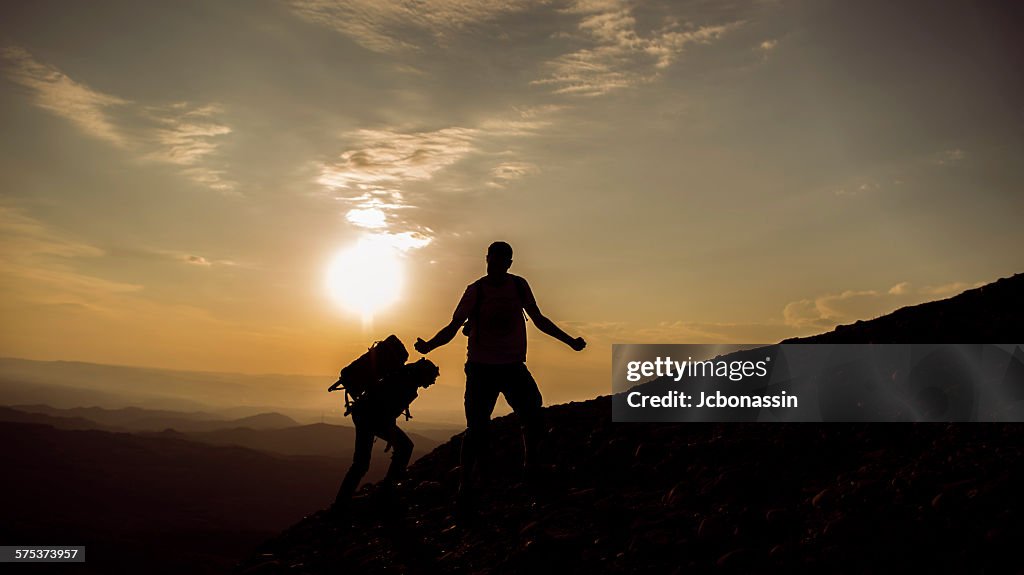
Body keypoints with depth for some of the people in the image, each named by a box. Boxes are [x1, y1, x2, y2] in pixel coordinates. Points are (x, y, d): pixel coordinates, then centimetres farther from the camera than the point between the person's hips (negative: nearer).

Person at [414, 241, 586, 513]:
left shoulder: (519, 286, 2)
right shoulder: (476, 291, -7)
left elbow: (539, 320, 14)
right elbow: (453, 327, -8)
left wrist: (570, 341, 15)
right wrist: (429, 345, -27)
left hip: (514, 367, 3)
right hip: (481, 368, -3)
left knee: (534, 422, -4)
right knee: (477, 429, -9)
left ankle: (531, 468, 23)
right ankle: (465, 485, 6)